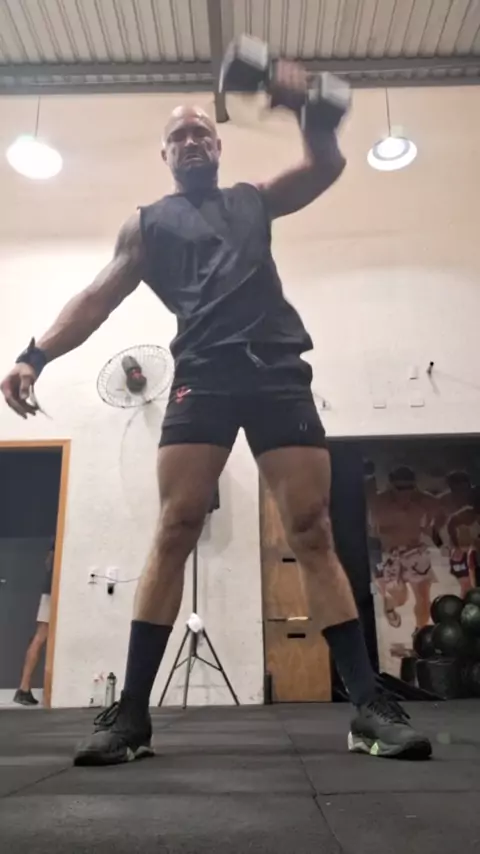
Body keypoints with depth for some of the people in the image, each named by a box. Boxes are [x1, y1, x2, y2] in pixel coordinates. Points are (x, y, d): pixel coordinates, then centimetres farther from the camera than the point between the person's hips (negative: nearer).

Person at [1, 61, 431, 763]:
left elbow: (328, 164, 22)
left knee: (313, 533, -6)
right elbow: (100, 296, 13)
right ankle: (131, 713, -1)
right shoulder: (149, 223, 23)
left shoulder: (255, 200, 28)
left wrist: (302, 106, 3)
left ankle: (370, 706, -1)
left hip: (278, 370, 1)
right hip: (203, 377, -1)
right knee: (174, 534, -10)